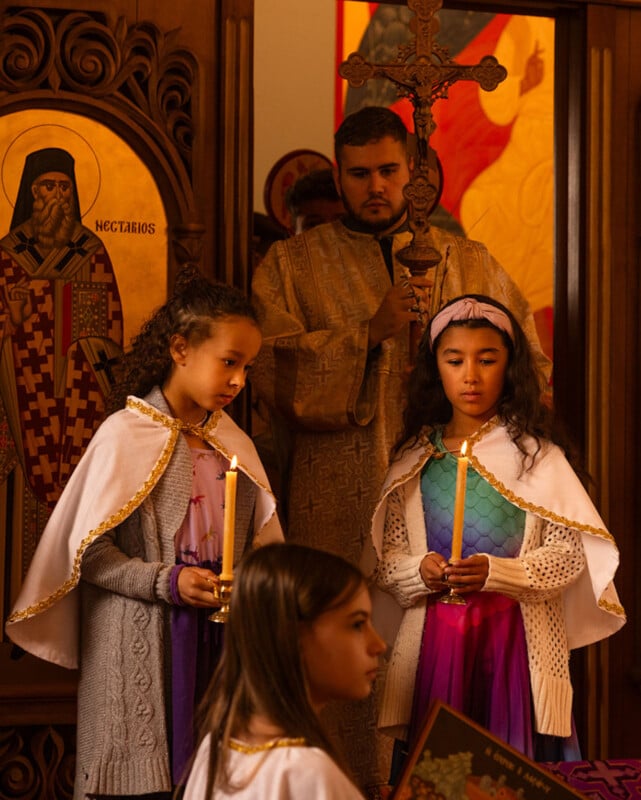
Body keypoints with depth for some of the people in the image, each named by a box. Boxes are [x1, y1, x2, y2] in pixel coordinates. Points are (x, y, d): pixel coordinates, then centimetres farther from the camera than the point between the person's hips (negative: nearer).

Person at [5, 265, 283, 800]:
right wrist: (168, 582, -19)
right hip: (141, 646, -5)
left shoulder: (234, 443, 11)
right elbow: (88, 553, -10)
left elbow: (262, 541, 16)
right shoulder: (127, 434, -7)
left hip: (217, 636, 5)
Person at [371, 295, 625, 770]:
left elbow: (572, 550, -5)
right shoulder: (415, 459, 8)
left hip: (514, 637, -2)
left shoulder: (532, 452, -1)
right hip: (435, 638, 2)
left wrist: (496, 572, -17)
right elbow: (386, 557, 9)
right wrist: (419, 571, -11)